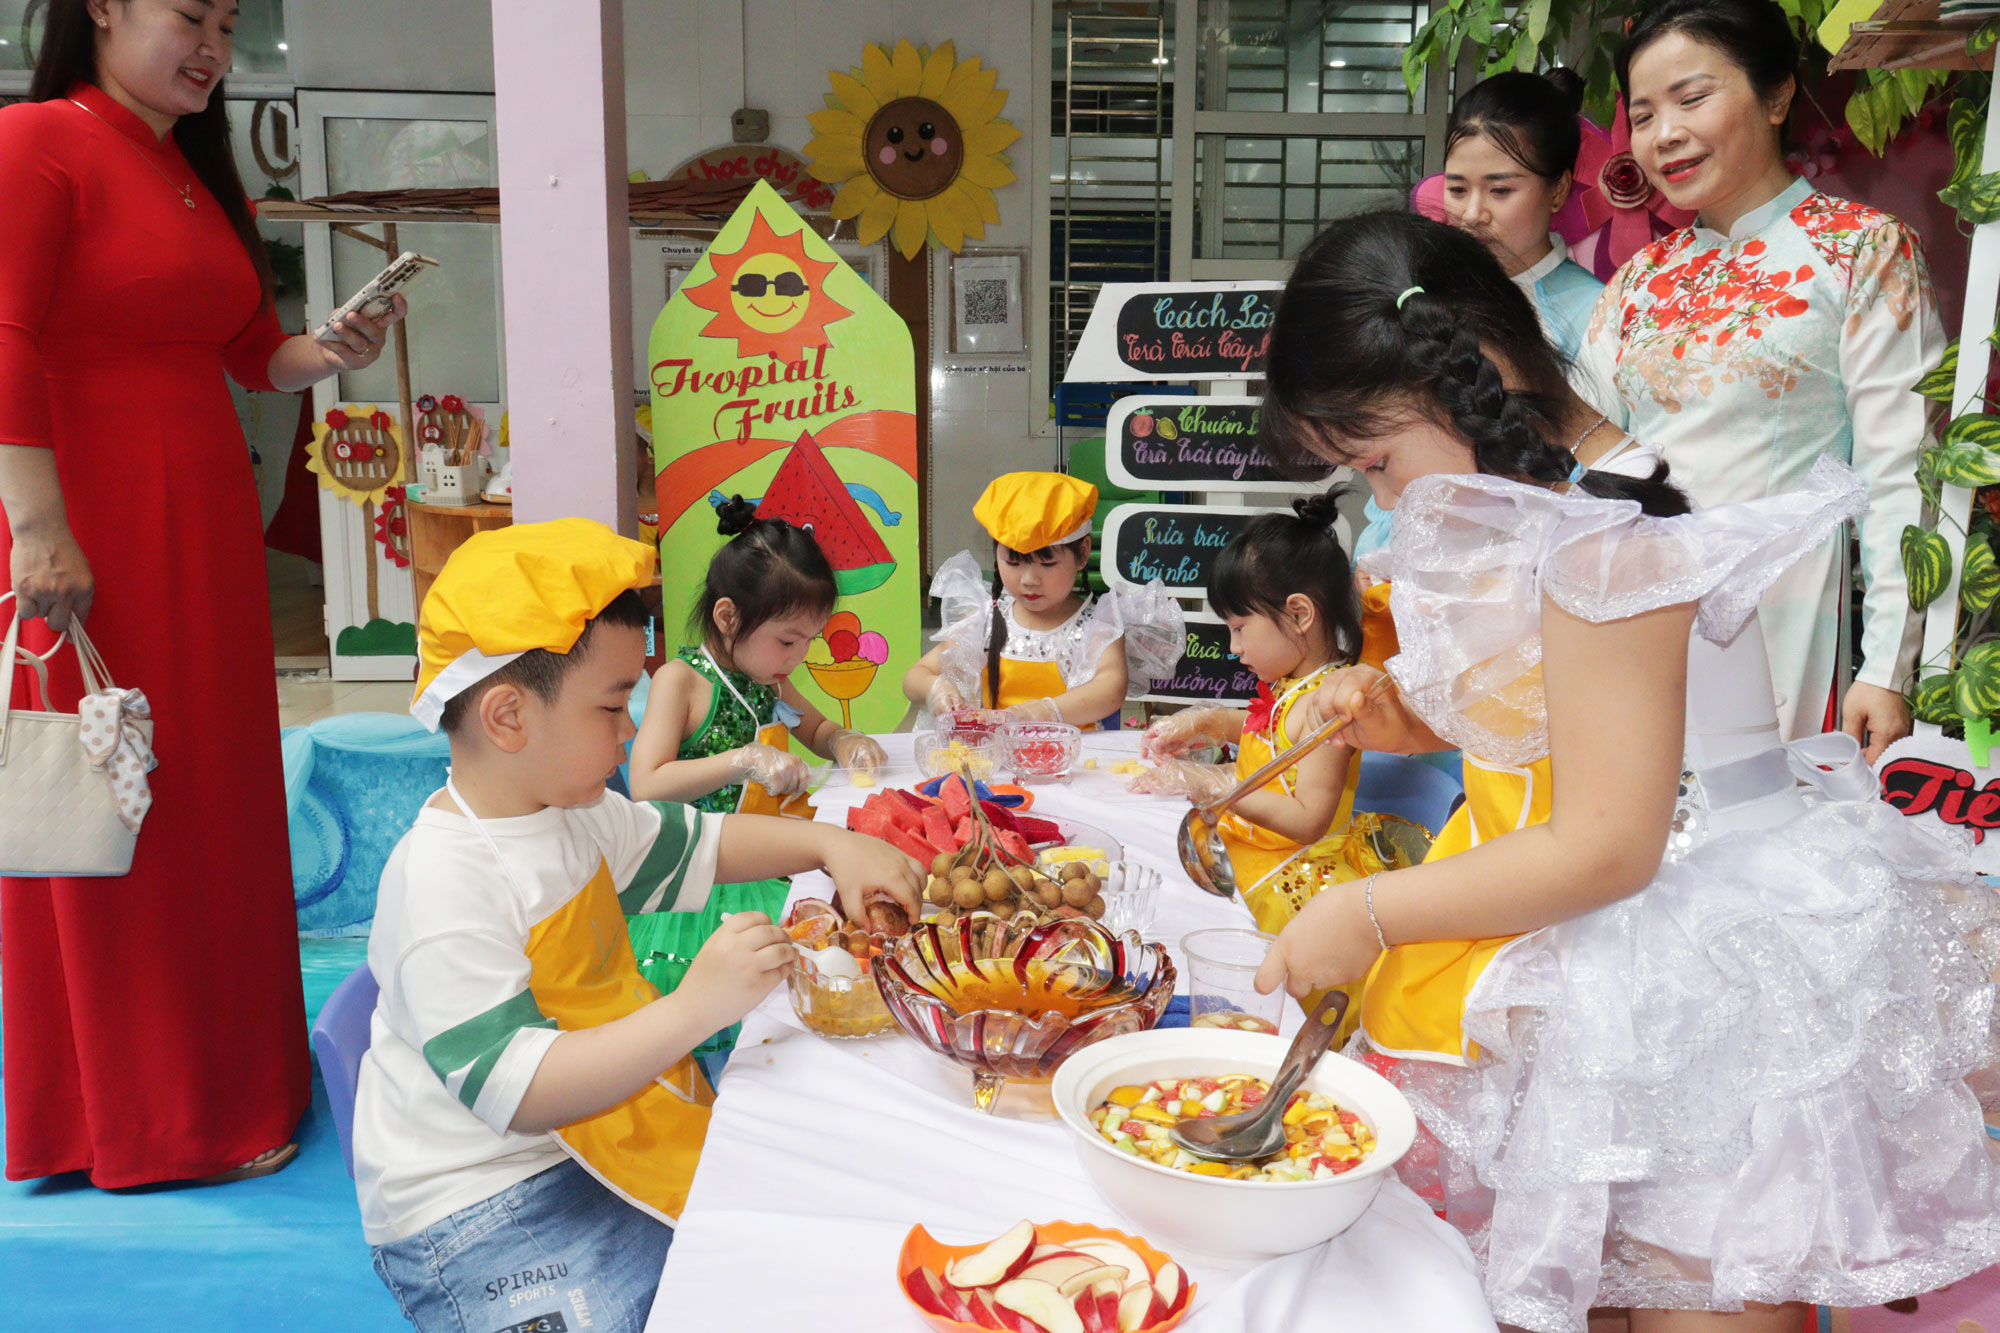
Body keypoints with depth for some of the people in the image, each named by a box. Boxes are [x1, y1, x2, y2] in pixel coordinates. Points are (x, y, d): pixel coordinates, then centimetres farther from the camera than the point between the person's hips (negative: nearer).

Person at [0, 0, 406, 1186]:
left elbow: (251, 349, 20)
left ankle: (227, 1069, 27)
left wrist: (334, 355, 0)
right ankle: (150, 1121, 14)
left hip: (207, 528, 8)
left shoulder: (200, 176, 18)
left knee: (218, 798, 12)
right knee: (119, 813, 0)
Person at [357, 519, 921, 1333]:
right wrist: (695, 1008, -34)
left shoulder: (571, 812, 4)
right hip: (476, 1218, -9)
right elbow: (521, 1093, -28)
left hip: (586, 1141, 9)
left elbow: (698, 844, 18)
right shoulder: (444, 884, -25)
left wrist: (828, 845, 3)